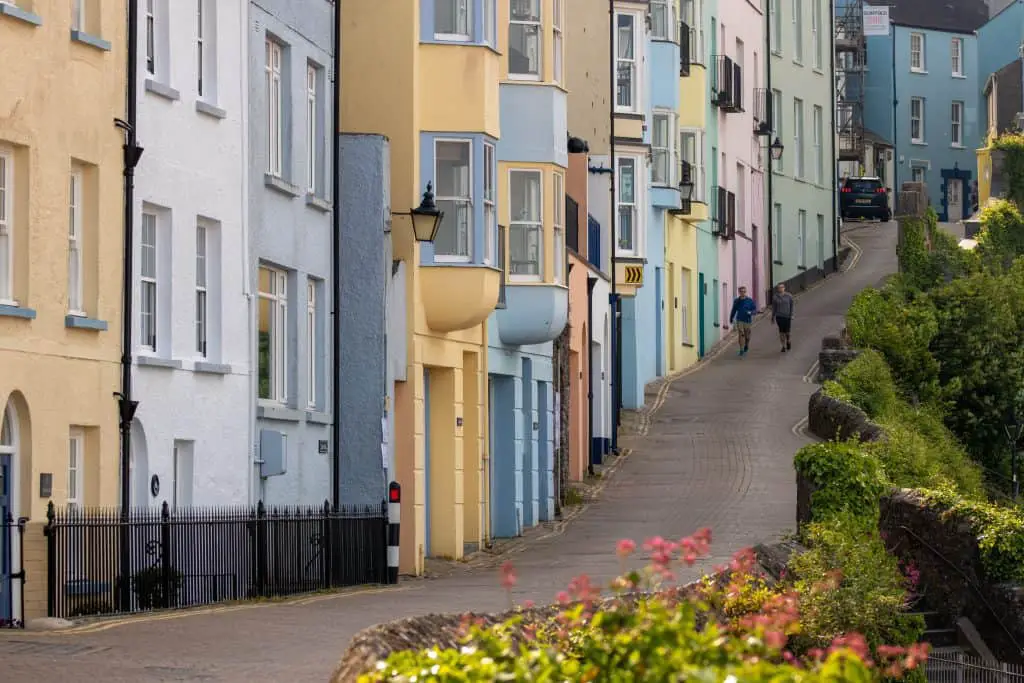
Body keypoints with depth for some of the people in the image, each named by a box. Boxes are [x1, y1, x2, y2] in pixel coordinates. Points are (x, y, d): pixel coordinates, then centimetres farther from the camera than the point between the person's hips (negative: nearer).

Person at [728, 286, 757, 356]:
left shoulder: (750, 301, -4)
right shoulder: (736, 301, 3)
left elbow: (755, 309, -1)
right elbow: (734, 310, 16)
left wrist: (751, 312, -22)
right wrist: (731, 318, 25)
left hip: (747, 320, 0)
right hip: (739, 320, 0)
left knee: (747, 335, 11)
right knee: (741, 335, -11)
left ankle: (746, 348, 36)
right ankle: (741, 350, -10)